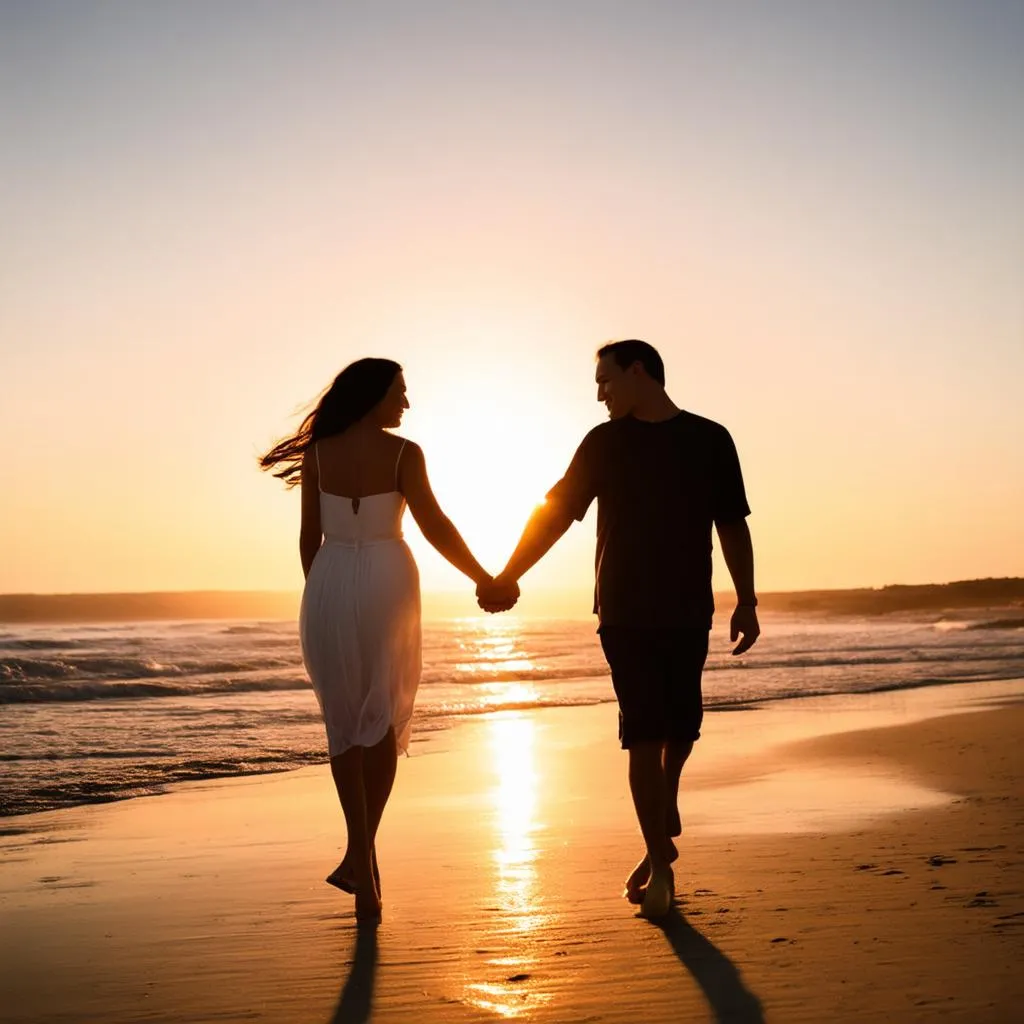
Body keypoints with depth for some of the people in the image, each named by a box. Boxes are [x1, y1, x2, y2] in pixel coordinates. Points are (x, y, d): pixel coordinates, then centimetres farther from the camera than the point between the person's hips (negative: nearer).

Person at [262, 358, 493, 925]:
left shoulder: (318, 453, 3)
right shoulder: (402, 453, -6)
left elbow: (309, 537, 4)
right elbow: (434, 526, -10)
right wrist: (484, 579, 0)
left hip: (329, 586, 2)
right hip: (385, 584, -2)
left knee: (344, 720, 12)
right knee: (384, 717, 11)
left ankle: (362, 853, 10)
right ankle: (362, 852, 4)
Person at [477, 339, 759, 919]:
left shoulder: (709, 440, 5)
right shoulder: (604, 444, 8)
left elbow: (733, 528, 7)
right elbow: (556, 512, 5)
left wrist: (747, 602, 3)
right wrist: (507, 577, -1)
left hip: (688, 612, 0)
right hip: (624, 612, 0)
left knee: (681, 725, 4)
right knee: (643, 733, -5)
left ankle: (666, 799, 36)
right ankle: (660, 861, 2)